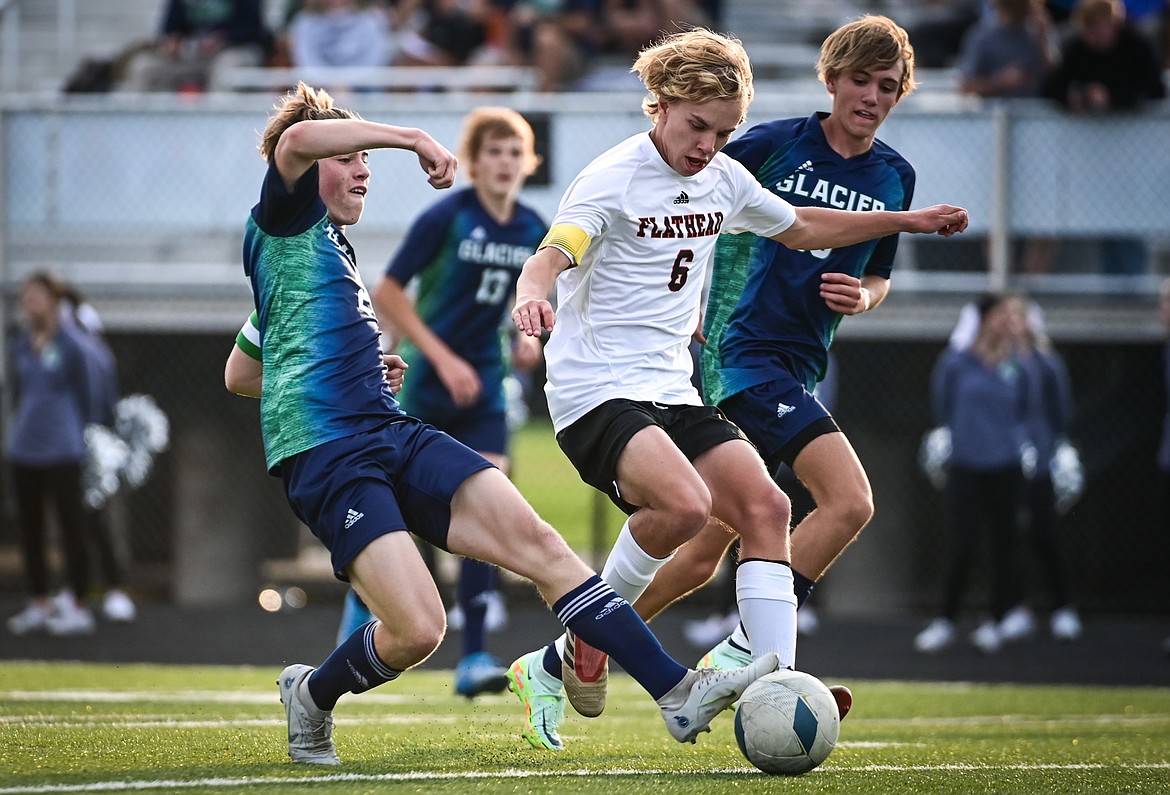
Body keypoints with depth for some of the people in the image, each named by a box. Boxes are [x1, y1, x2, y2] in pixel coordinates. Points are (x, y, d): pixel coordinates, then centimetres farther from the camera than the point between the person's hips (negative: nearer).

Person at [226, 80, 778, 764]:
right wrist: (410, 138, -15)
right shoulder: (286, 223, 3)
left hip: (394, 434, 9)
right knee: (417, 631, -20)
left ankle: (678, 693, -19)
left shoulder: (332, 245, 29)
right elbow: (297, 139, -22)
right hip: (325, 456, -9)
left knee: (537, 541, -11)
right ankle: (312, 697, 13)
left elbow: (238, 373, 36)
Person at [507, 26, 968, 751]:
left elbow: (798, 227, 30)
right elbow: (551, 256, -26)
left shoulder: (723, 180, 11)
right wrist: (533, 292, -49)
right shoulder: (615, 179, -11)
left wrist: (906, 221, 29)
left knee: (764, 506, -10)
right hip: (596, 389, -8)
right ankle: (584, 646, -8)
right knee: (684, 503, -30)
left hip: (672, 391, 8)